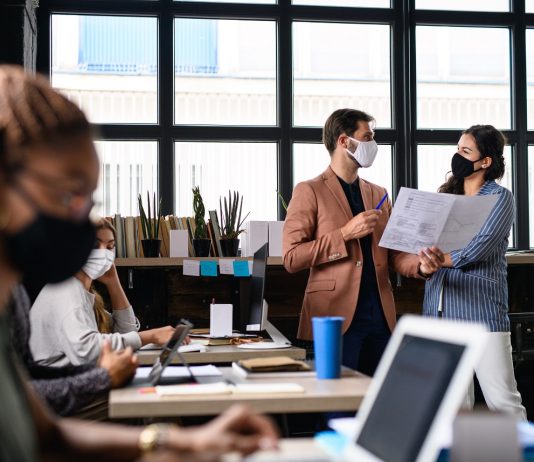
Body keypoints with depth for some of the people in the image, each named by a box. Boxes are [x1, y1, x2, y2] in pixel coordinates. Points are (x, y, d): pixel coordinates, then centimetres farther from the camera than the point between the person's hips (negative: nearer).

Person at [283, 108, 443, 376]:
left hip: (380, 317, 6)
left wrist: (420, 265, -7)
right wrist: (346, 234, -14)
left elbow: (392, 254, 15)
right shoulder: (309, 192, -2)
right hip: (336, 317, -6)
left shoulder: (378, 194, 17)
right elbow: (292, 258, -9)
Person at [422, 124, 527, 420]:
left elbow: (479, 249, -14)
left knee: (503, 401, -4)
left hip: (481, 309, -5)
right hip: (441, 310, 5)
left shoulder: (500, 198, -1)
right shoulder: (446, 196, 16)